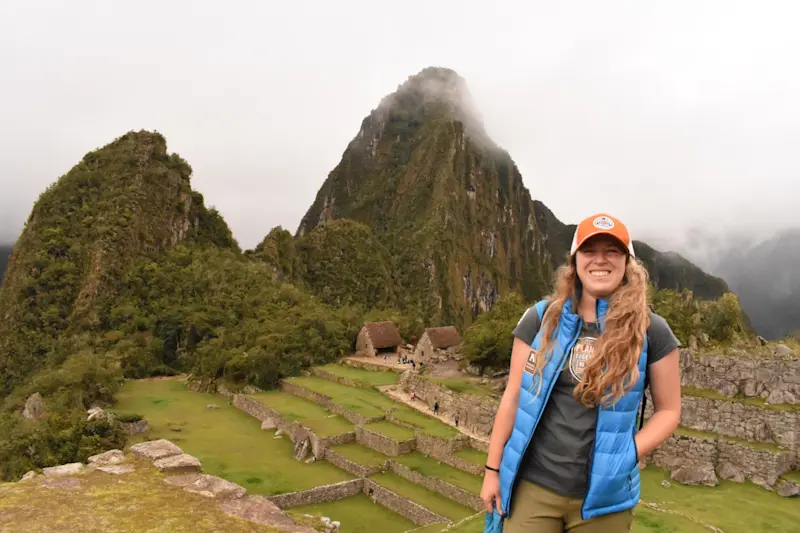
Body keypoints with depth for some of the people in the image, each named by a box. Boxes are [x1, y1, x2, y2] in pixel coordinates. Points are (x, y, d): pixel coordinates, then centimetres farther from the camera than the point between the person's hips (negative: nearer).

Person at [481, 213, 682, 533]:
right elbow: (513, 399, 1)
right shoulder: (540, 318, -3)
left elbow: (668, 410, 4)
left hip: (603, 496, 0)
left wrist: (627, 454, -12)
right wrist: (493, 469, 3)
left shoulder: (651, 331, -5)